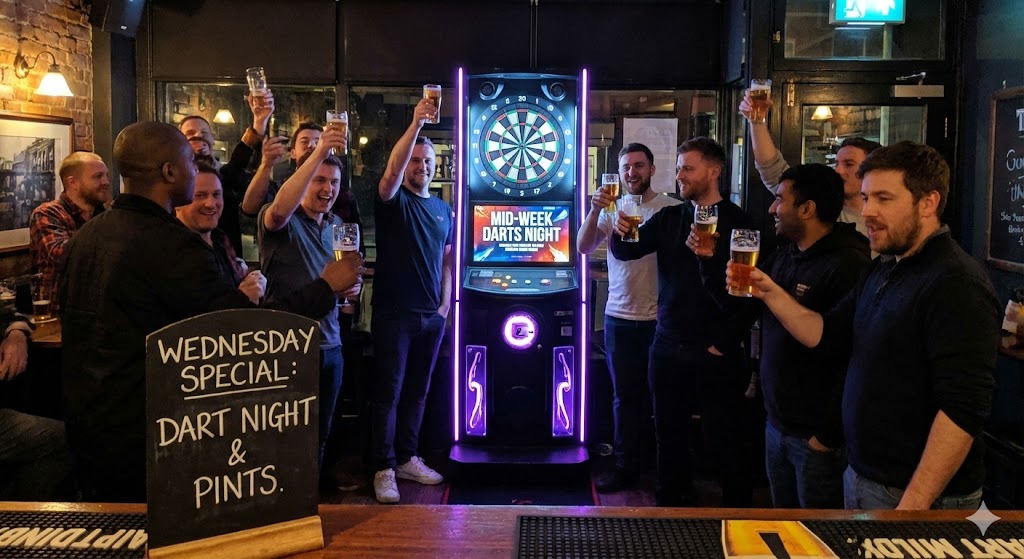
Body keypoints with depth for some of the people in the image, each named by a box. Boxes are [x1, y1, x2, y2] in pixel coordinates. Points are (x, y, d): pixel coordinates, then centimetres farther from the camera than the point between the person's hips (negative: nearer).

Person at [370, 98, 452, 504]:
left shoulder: (443, 209, 12)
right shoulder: (394, 201, -4)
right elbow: (392, 172, -27)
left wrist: (445, 303, 8)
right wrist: (415, 124, -36)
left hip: (431, 317, 6)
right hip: (393, 314, -5)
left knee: (417, 390, 14)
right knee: (388, 392, -1)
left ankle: (407, 458, 26)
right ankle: (384, 469, 6)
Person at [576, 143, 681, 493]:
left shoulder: (670, 209, -5)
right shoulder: (611, 209, 5)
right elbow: (583, 247, -7)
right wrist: (594, 210, -19)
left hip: (658, 318, -3)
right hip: (619, 317, 3)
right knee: (625, 396, 12)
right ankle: (626, 468, 22)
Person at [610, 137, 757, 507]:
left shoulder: (738, 222, -6)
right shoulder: (669, 219, 8)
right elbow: (624, 252, 0)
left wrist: (725, 343, -18)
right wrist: (620, 232, -19)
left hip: (714, 352, -5)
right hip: (668, 347, 5)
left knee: (724, 441, 4)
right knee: (669, 434, 14)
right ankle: (671, 504, 28)